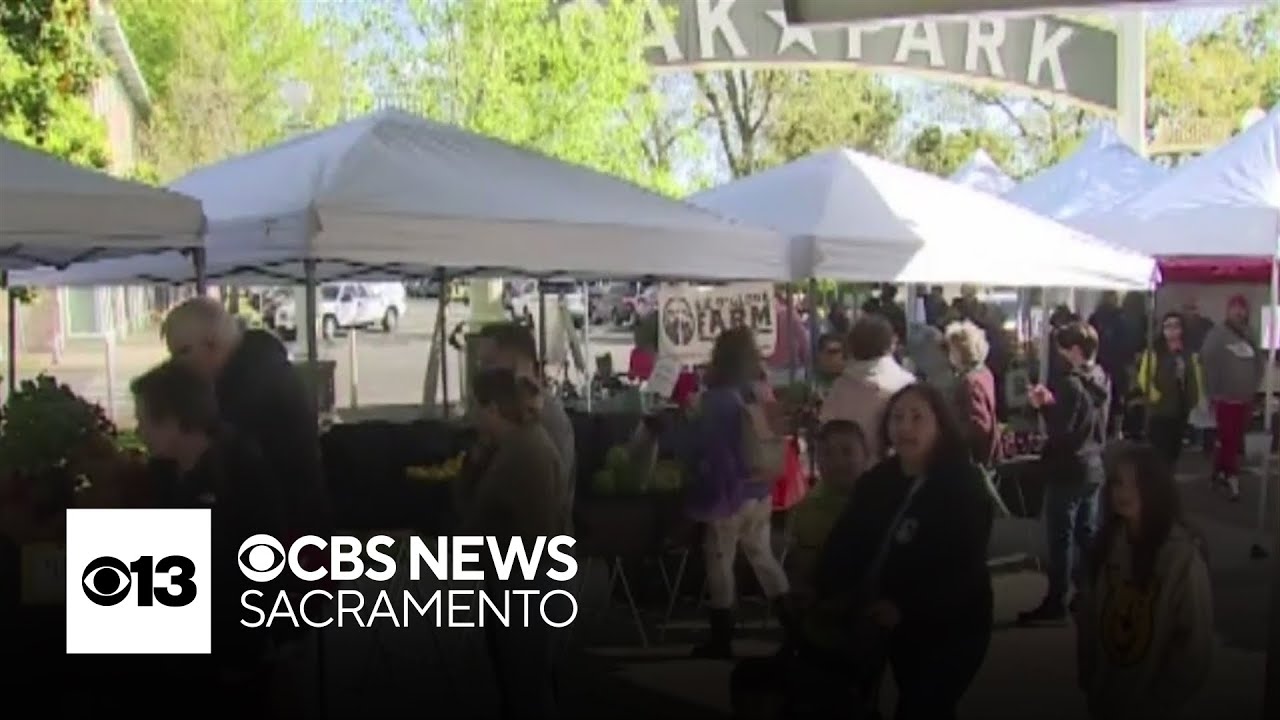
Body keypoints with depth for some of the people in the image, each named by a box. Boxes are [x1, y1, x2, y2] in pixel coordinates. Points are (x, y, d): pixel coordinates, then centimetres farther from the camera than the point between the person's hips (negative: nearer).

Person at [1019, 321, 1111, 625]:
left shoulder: (1070, 383, -22)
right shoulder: (1101, 378, 6)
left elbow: (1059, 431, -23)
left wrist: (1043, 406, -12)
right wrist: (1053, 402, 6)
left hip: (1067, 471, -9)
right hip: (1092, 467, 9)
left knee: (1061, 538, -1)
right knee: (1087, 535, 16)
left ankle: (1056, 602, 5)